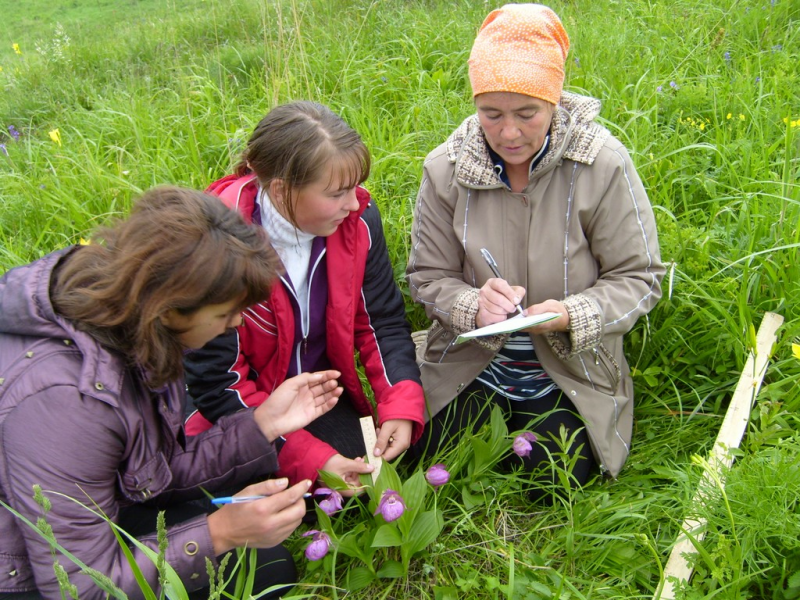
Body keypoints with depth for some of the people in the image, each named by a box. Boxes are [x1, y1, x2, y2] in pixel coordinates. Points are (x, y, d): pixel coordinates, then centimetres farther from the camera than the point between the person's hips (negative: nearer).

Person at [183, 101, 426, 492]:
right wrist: (308, 457, -27)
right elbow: (216, 382, -20)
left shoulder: (357, 218, -13)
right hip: (243, 412, -3)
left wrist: (401, 405, -18)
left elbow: (383, 322, -2)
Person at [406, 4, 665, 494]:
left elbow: (639, 277, -10)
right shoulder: (446, 168, -10)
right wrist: (473, 305, -26)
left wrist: (572, 314, -29)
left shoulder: (603, 163, -16)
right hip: (469, 363, 2)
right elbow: (428, 276, -3)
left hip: (568, 373, -1)